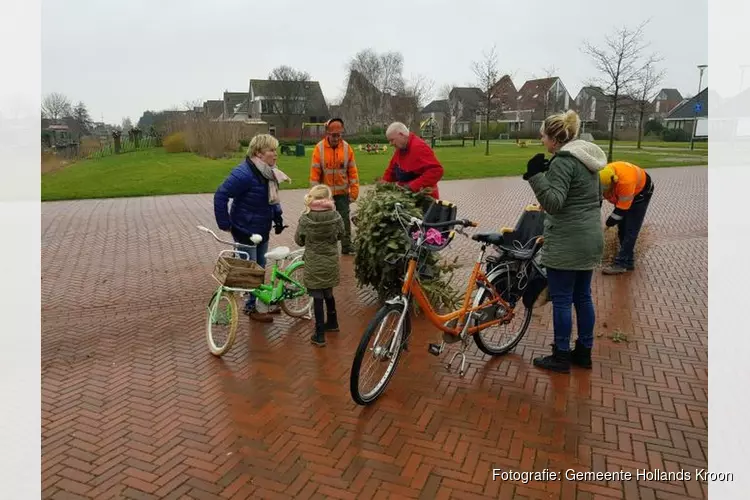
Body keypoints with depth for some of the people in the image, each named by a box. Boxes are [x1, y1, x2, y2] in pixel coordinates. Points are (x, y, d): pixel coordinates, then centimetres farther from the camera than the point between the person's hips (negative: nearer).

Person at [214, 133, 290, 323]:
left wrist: (278, 217, 6)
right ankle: (251, 306, 20)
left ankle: (260, 301, 33)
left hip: (262, 230, 8)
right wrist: (225, 224, -19)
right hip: (245, 231, -8)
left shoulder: (269, 173, 2)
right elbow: (221, 196, -23)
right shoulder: (244, 173, -25)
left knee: (260, 267, 18)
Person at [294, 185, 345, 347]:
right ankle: (332, 322, 41)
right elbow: (341, 234, 6)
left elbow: (299, 240, -3)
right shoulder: (335, 216, -10)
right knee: (328, 293, 23)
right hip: (331, 262, 3)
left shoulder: (305, 219, -15)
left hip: (314, 264, -3)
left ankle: (320, 335, 7)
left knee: (317, 297, 3)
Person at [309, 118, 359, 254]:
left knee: (345, 220, 6)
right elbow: (314, 172, -7)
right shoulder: (319, 148, -8)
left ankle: (346, 247, 16)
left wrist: (354, 191, -1)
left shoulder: (347, 148, -2)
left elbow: (352, 171, 1)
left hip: (343, 193, 1)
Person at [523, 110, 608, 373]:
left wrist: (535, 175, -28)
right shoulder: (587, 157, 13)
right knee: (583, 296, 16)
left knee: (561, 299, 1)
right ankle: (584, 351, 26)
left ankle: (561, 356, 11)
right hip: (591, 238, 10)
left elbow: (553, 202, -23)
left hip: (566, 243, -10)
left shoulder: (563, 160, -16)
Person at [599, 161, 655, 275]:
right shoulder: (601, 178, -26)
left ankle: (620, 264, -12)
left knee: (630, 230, -12)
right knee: (622, 228, 7)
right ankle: (628, 262, 17)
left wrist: (609, 223, -21)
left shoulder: (626, 181, -44)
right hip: (621, 193, 7)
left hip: (641, 191, -7)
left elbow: (622, 209, -33)